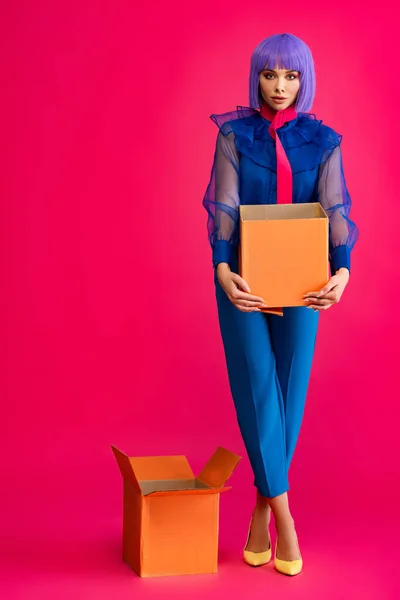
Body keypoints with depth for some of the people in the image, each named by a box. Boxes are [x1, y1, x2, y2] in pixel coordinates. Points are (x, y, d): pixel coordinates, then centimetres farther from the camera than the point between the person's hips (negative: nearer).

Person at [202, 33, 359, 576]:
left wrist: (342, 270, -26)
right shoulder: (234, 134, 0)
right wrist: (222, 269, -25)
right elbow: (225, 206, -9)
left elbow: (335, 209, -9)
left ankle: (261, 510, 15)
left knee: (289, 388, 2)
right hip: (244, 279, -1)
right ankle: (282, 514, -4)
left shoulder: (322, 142, 3)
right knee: (257, 384, -8)